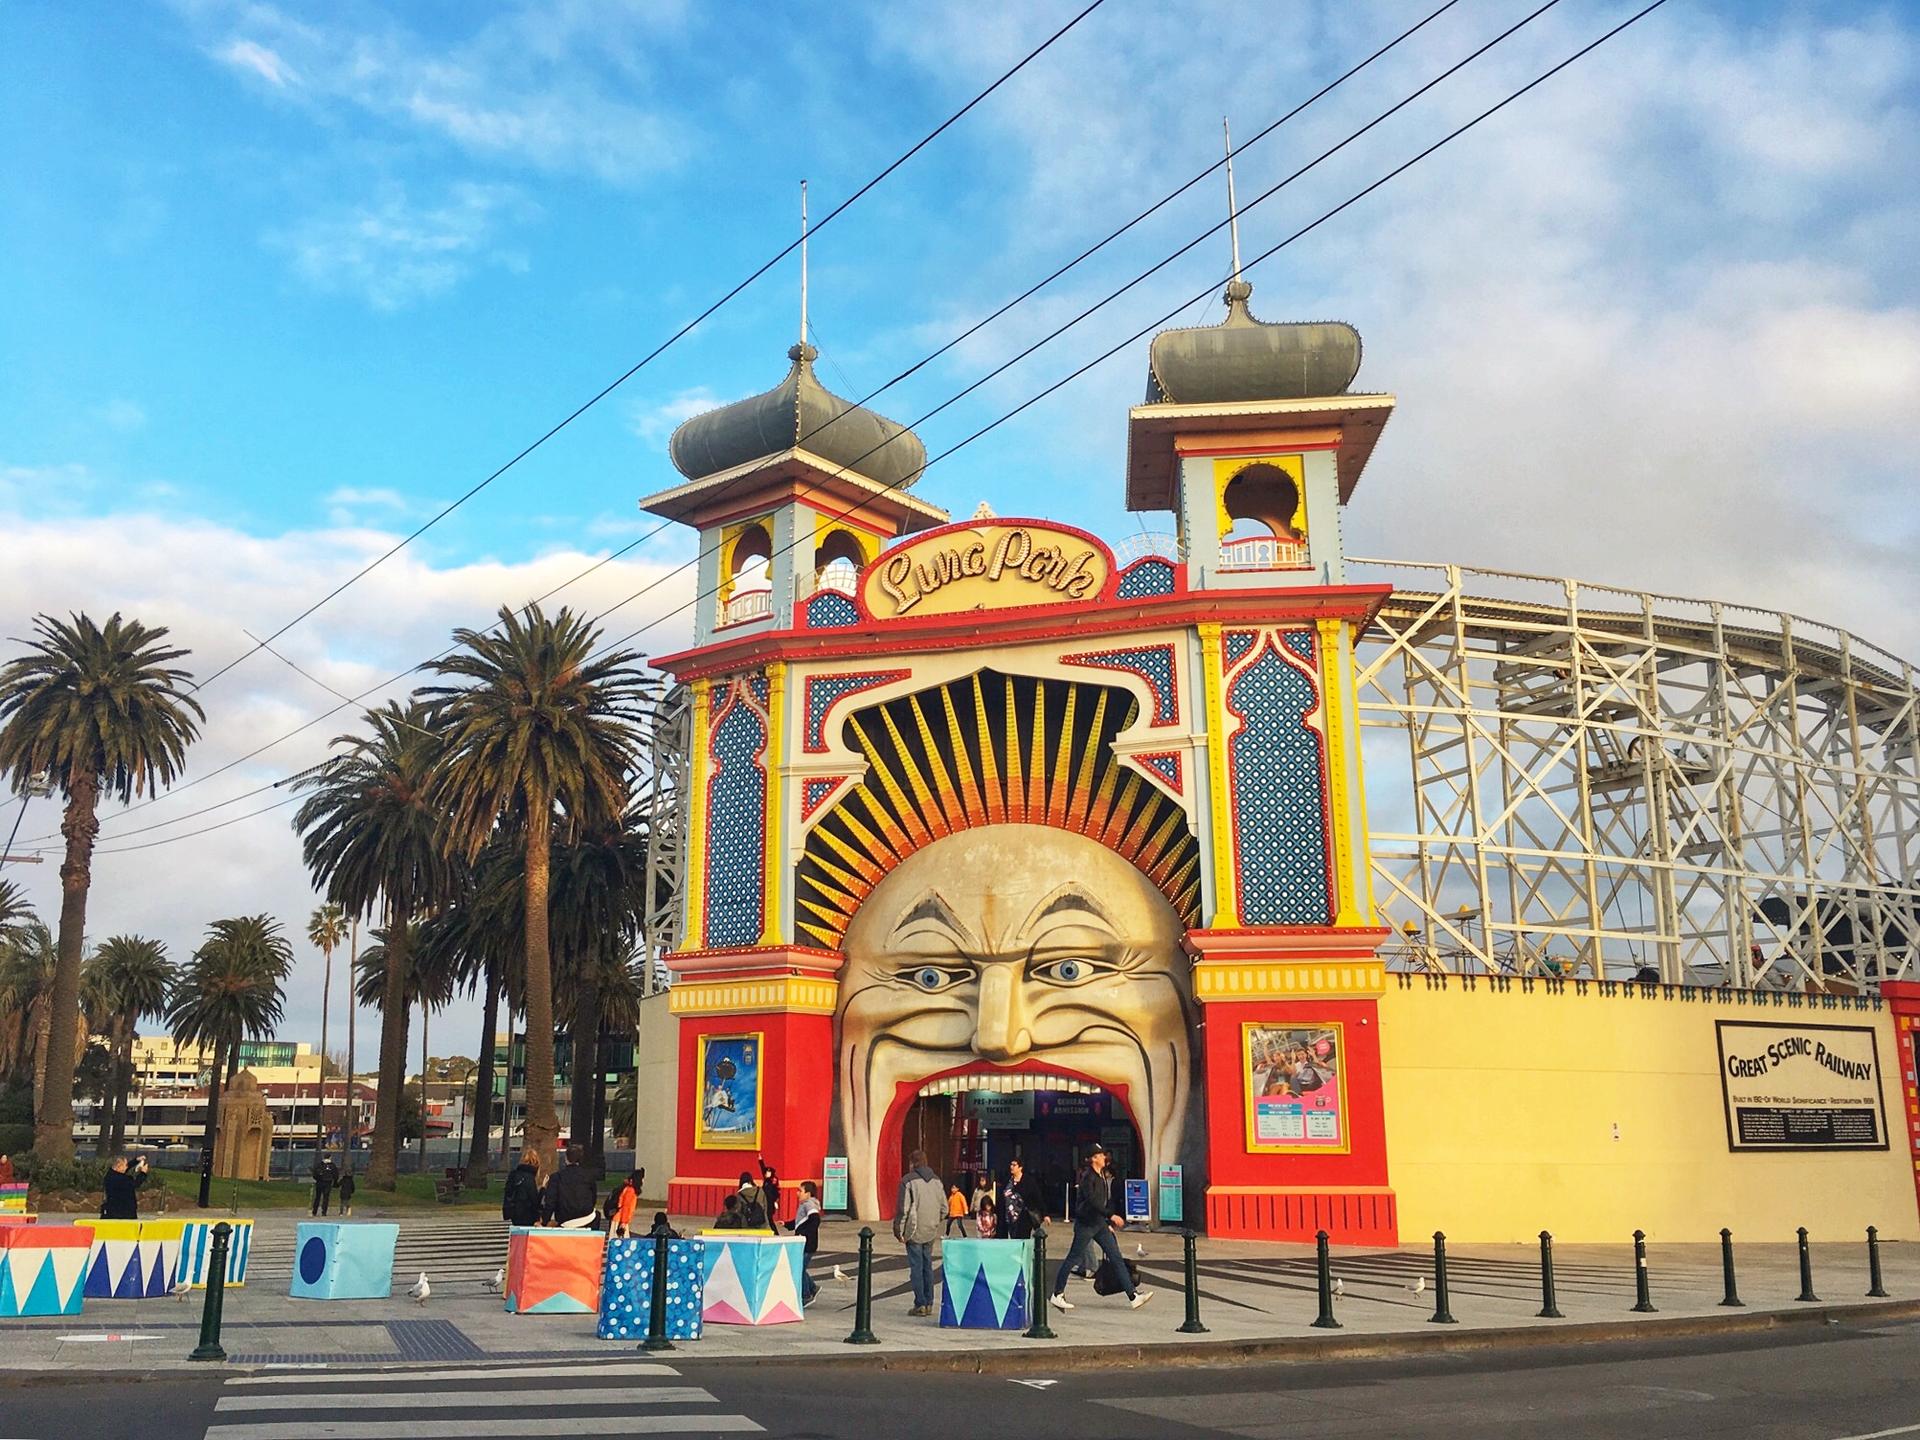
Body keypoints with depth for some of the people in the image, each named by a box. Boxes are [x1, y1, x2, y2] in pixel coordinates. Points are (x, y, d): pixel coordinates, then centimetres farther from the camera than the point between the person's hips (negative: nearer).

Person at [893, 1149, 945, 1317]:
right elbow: (944, 1208, 10)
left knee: (916, 1268, 0)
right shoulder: (936, 1180, 9)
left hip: (914, 1232, -6)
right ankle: (929, 1304, 16)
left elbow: (903, 1209, -12)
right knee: (927, 1266, 13)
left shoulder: (908, 1180, -10)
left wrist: (899, 1231, -5)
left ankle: (920, 1304, -1)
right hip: (931, 1233, 6)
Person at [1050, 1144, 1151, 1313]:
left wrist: (1108, 1223, 18)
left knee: (1116, 1258, 2)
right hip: (1085, 1223, -8)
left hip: (1100, 1223, 8)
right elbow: (1092, 1200, -25)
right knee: (1073, 1258, 1)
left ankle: (1133, 1296, 0)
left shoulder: (1103, 1177, 12)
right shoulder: (1087, 1176, -15)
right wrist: (1111, 1215, -30)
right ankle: (1057, 1295, 13)